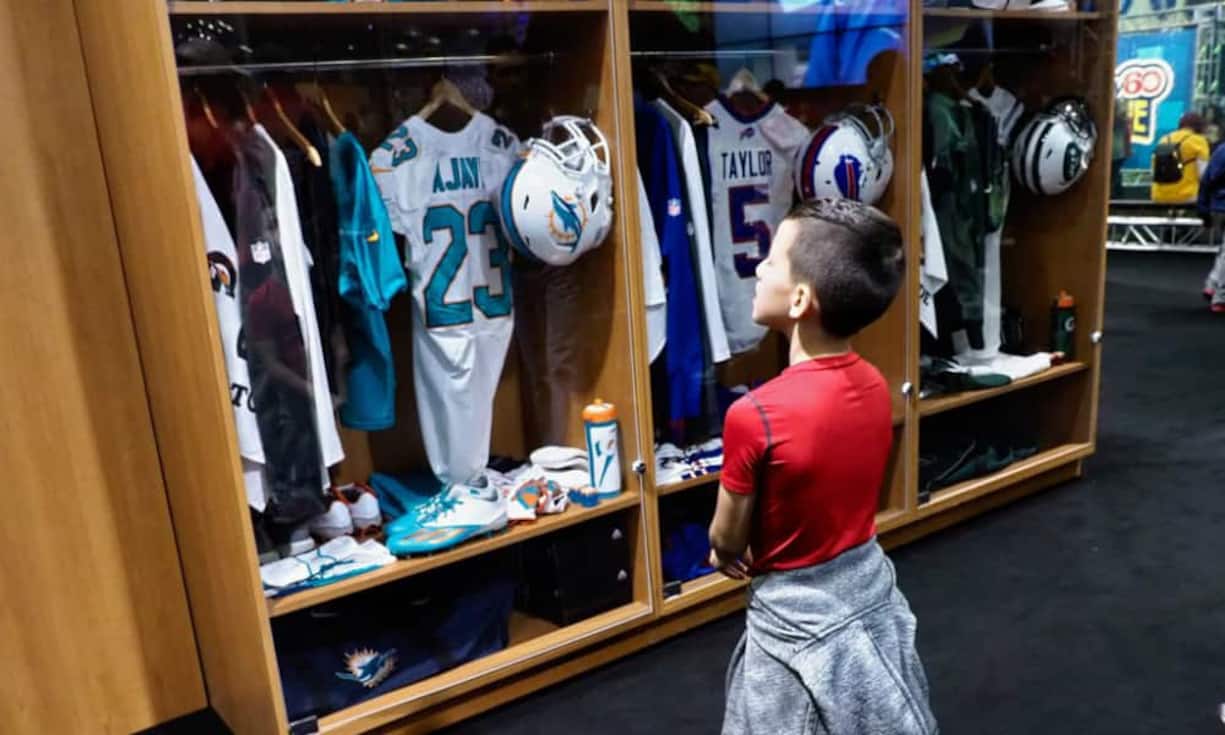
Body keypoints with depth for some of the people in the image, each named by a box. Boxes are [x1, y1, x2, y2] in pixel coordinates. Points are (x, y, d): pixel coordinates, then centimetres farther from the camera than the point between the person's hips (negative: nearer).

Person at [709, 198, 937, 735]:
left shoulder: (755, 414, -28)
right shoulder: (874, 387, -7)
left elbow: (726, 540, -12)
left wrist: (731, 549, 10)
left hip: (799, 619, -6)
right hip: (871, 590, 6)